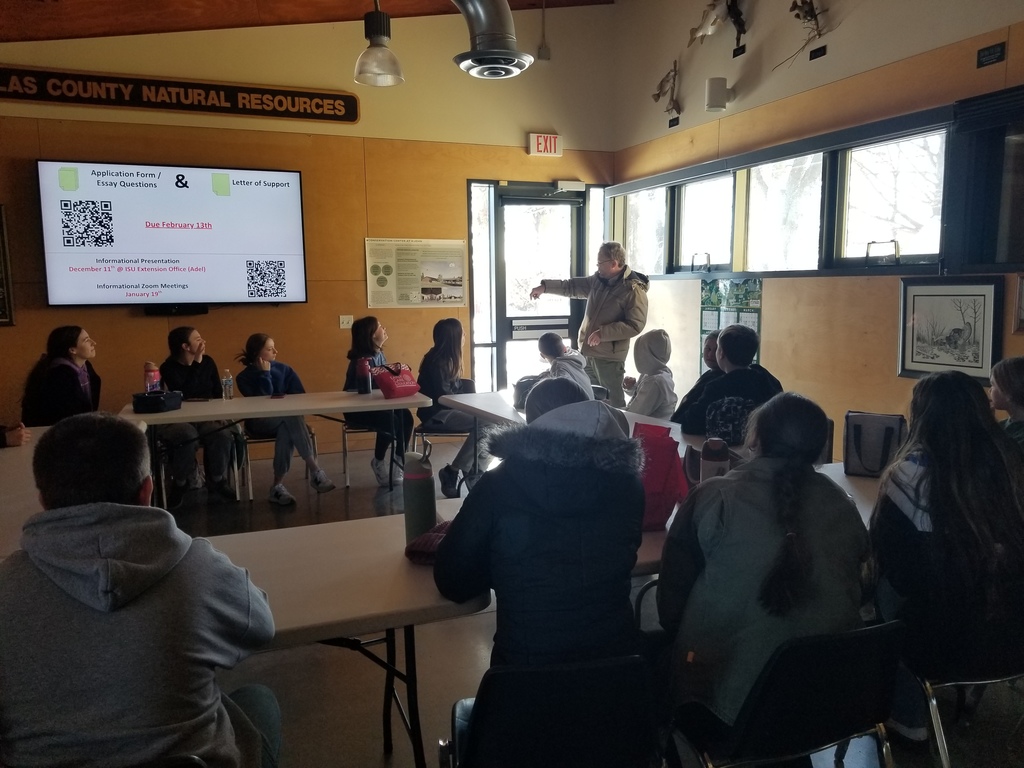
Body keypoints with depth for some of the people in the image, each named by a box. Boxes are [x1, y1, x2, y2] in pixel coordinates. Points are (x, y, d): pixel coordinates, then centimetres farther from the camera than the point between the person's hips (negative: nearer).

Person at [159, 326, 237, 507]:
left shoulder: (207, 362, 5)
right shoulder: (168, 368, -10)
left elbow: (218, 394, 11)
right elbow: (184, 395, -24)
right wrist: (196, 364, -22)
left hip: (205, 418, 4)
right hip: (175, 421, -4)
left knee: (223, 434, -28)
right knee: (188, 436, -37)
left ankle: (217, 482, -6)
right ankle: (181, 484, -11)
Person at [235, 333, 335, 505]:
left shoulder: (284, 369, 4)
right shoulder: (244, 378, -3)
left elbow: (300, 395, 0)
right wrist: (265, 374, -14)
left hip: (285, 420, 3)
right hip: (259, 423, -3)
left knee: (286, 430, -36)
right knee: (291, 416, -34)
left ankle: (278, 486, -34)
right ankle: (315, 471, -39)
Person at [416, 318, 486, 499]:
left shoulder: (447, 358, 10)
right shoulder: (436, 361, -18)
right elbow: (443, 396, -21)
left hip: (446, 410, 9)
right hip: (435, 414, -9)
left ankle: (475, 471, -2)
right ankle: (452, 472, -14)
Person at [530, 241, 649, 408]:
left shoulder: (634, 290, -17)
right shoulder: (598, 280, 6)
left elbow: (635, 325, -22)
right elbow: (573, 286, 18)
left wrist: (603, 333, -25)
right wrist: (545, 286, 9)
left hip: (609, 357, -8)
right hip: (588, 352, 8)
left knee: (613, 403, 2)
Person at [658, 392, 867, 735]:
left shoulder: (713, 497, -14)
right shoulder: (844, 506, -3)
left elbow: (673, 590, -3)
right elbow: (852, 594, 12)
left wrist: (681, 636, 16)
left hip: (727, 692, -5)